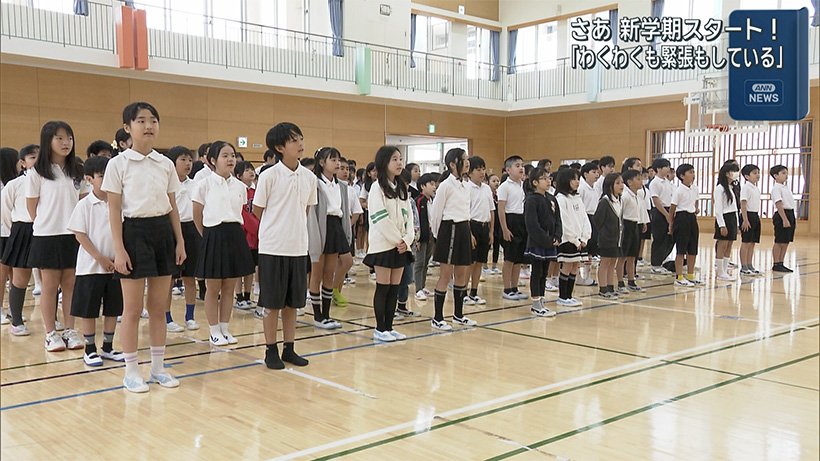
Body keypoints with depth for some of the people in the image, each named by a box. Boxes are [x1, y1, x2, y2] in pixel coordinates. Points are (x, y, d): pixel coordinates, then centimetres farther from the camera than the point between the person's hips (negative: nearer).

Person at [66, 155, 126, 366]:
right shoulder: (85, 205, -5)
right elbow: (80, 234, -7)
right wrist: (100, 258, -13)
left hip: (115, 265, 4)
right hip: (91, 266, -3)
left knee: (113, 309, 10)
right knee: (88, 310, 4)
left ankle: (107, 348, 23)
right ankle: (90, 350, 16)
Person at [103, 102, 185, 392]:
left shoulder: (166, 164, 8)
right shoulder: (118, 164, -4)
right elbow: (114, 209, -6)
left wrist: (180, 240, 6)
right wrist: (119, 249, -12)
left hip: (163, 232, 4)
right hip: (134, 232, -4)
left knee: (159, 306, 10)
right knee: (132, 308, 2)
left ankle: (158, 367, 20)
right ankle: (131, 371, 14)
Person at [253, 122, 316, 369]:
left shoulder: (309, 177, 3)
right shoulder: (269, 176, -10)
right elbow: (258, 210, -1)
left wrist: (296, 229, 8)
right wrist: (278, 230, 5)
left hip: (298, 247, 4)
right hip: (273, 247, -4)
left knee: (293, 302, 12)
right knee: (272, 302, 4)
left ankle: (289, 349, 23)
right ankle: (271, 351, 16)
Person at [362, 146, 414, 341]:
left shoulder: (402, 188, 14)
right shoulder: (377, 187, -6)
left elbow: (408, 215, 10)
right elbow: (381, 218, -14)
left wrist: (407, 240, -4)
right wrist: (397, 240, -13)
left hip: (401, 245, 6)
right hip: (383, 244, -6)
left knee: (395, 288, 7)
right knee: (383, 287, -2)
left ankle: (389, 327, 14)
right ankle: (380, 329, 7)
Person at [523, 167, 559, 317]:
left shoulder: (550, 200, 13)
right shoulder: (532, 200, -12)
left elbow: (556, 222, 14)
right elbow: (533, 225, -18)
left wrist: (556, 238, -2)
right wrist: (547, 240, -18)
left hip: (549, 244, 8)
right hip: (536, 244, -8)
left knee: (544, 273, 12)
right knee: (537, 272, -1)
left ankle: (540, 303, 20)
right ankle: (536, 306, 6)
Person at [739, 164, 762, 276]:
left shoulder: (756, 189, 15)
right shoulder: (746, 187, -11)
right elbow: (743, 204, -16)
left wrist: (757, 217, 15)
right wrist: (745, 220, -21)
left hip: (755, 216, 8)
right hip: (748, 215, -8)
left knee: (752, 243, 10)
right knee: (746, 243, -5)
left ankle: (749, 265, 17)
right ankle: (744, 267, -1)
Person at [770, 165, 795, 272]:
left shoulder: (786, 188, 17)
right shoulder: (776, 188, -10)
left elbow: (790, 205, 19)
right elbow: (779, 205, -17)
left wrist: (793, 219, 17)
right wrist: (785, 219, -22)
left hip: (790, 215, 9)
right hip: (781, 215, -9)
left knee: (786, 242, 10)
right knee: (779, 242, -4)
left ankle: (781, 263, 16)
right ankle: (776, 265, 2)